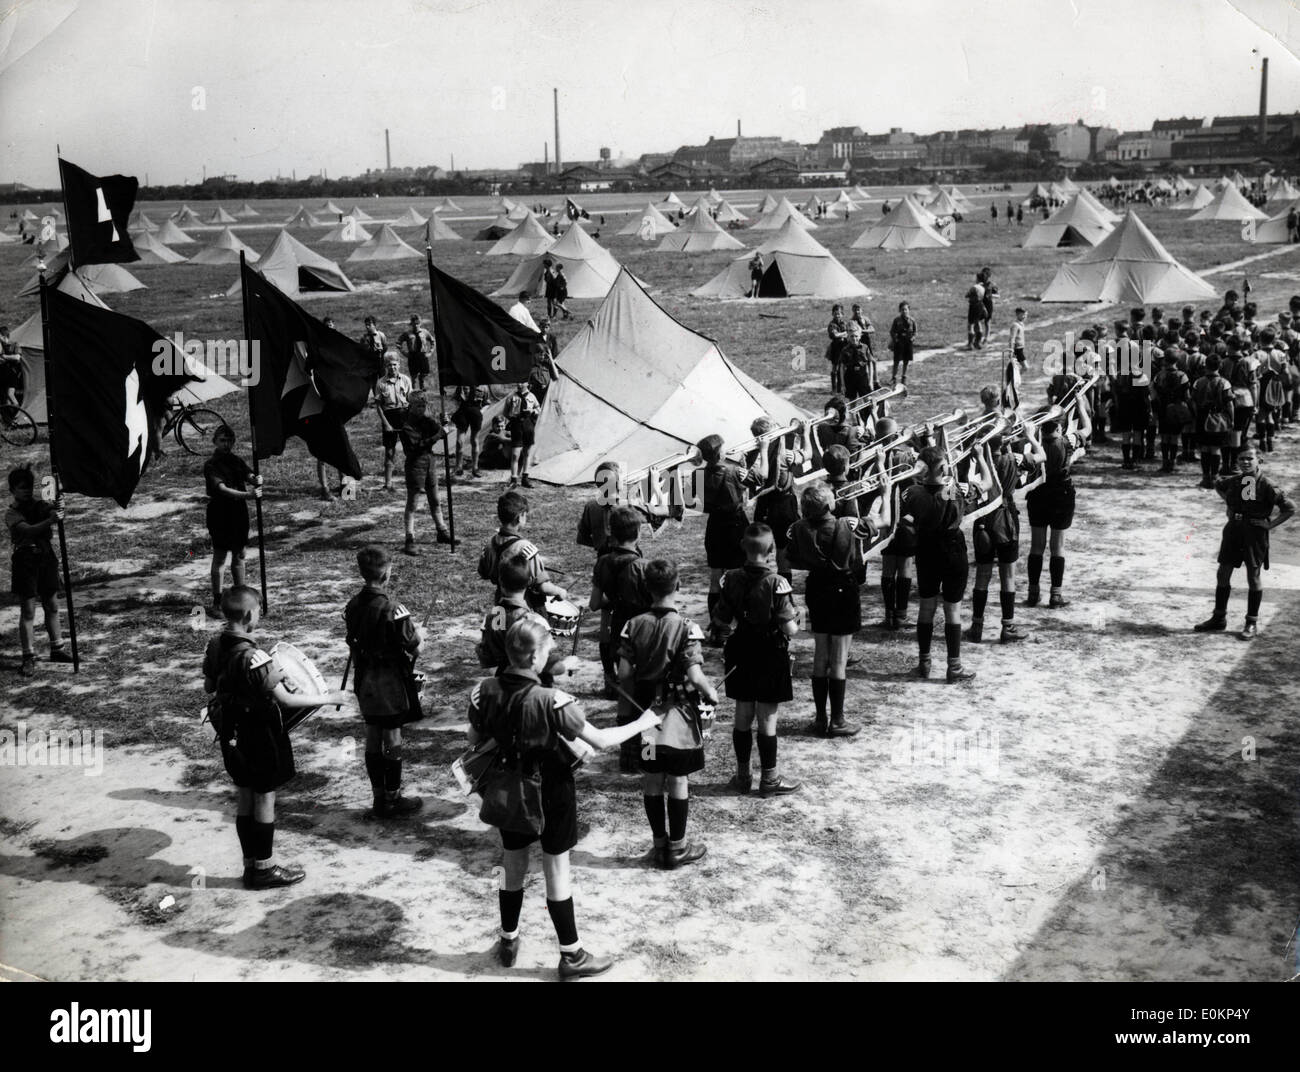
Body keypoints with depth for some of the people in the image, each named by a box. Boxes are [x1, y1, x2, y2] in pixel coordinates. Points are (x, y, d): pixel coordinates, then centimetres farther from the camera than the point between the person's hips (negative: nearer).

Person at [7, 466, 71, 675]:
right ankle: (29, 658, -1)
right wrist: (50, 521, -40)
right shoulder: (12, 513, -8)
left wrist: (58, 507, -34)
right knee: (28, 611, -4)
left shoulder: (40, 505, 8)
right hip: (25, 560, -5)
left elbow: (52, 512, -10)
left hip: (46, 557, 5)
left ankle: (57, 648, 24)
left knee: (52, 606, 12)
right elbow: (28, 530, -25)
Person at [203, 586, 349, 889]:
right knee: (265, 799, 5)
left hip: (233, 735, 8)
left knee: (246, 797, 17)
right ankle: (264, 868, 15)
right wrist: (329, 698, -16)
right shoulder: (253, 657, -27)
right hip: (260, 735, -8)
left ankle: (251, 863, 28)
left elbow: (209, 687, 12)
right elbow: (286, 699, -25)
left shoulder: (215, 647, -2)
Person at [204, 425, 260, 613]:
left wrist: (257, 481, -32)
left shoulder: (238, 461, 8)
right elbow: (222, 489, -24)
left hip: (239, 513, 5)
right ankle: (217, 602, 5)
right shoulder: (211, 465, -11)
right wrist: (247, 495, -37)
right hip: (220, 514, -5)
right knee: (219, 557, -1)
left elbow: (249, 476, -7)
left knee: (239, 556, 12)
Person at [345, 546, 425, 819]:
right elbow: (414, 647, -19)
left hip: (365, 681, 7)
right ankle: (393, 800, 16)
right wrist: (419, 633, 4)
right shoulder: (391, 611, -23)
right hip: (391, 683, -6)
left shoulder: (353, 605, -1)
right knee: (392, 740, 6)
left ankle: (379, 798, 24)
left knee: (372, 739, 14)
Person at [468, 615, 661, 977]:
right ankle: (571, 956, 23)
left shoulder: (484, 692, -14)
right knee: (557, 873, 10)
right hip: (550, 795, -4)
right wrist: (643, 723, -8)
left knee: (513, 869, 22)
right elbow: (600, 740, -22)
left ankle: (508, 943, 38)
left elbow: (475, 743, 1)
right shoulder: (552, 701, -28)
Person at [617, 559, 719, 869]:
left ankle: (659, 843, 22)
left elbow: (624, 674, -4)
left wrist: (627, 712, 7)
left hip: (646, 712, 4)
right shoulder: (686, 628, -17)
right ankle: (677, 848, 15)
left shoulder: (634, 626, -5)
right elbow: (695, 677, -22)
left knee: (651, 779, 12)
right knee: (678, 780, 6)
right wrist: (710, 694, -2)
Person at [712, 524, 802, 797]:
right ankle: (770, 779, 16)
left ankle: (743, 775, 26)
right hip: (771, 656, -5)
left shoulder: (732, 579, -6)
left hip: (741, 655, 5)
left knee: (743, 717, 15)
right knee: (767, 720, 5)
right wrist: (796, 619, 0)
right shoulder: (776, 584, -20)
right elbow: (790, 629, -21)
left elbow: (721, 618, 2)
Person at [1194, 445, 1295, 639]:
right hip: (1233, 530, 5)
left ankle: (1252, 623, 13)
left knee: (1253, 576, 3)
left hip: (1255, 533, -5)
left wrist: (1270, 524, -11)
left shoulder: (1266, 485, -13)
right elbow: (1218, 485, 25)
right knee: (1223, 573, 8)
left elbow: (1290, 508, -10)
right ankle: (1219, 618, 20)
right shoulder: (1233, 481, 1)